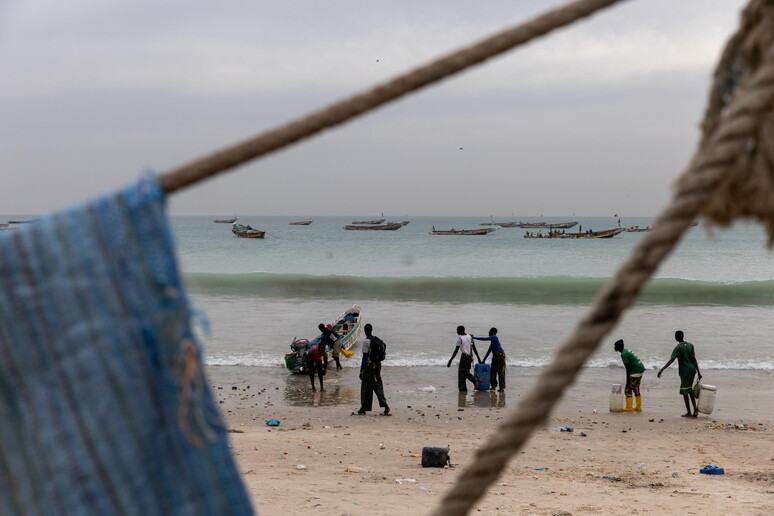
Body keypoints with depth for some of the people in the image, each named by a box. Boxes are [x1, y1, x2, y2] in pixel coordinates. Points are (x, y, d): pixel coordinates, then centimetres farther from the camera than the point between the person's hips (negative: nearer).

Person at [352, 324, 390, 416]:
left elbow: (365, 357, -15)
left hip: (369, 366, -7)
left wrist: (361, 370, -11)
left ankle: (363, 410, 6)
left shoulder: (366, 342, -13)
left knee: (366, 389, 0)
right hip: (377, 365, 7)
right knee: (378, 387, 8)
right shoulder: (377, 340, 10)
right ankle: (385, 407, -2)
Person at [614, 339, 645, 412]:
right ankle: (638, 407, 22)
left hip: (636, 372, -10)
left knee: (628, 389, -2)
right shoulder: (626, 351, 14)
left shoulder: (623, 355, -16)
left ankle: (629, 407, 1)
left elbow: (628, 369, -18)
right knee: (636, 389, 18)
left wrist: (628, 382, -16)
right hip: (641, 369, 10)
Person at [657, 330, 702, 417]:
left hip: (685, 371, -7)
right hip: (692, 370, 7)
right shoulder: (690, 345, 7)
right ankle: (695, 410, 14)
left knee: (684, 391, 2)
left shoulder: (678, 348, -11)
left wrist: (662, 370, -22)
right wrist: (698, 372, 9)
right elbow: (694, 359, 7)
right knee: (690, 389, 19)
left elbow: (671, 360, -19)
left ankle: (688, 412, 3)